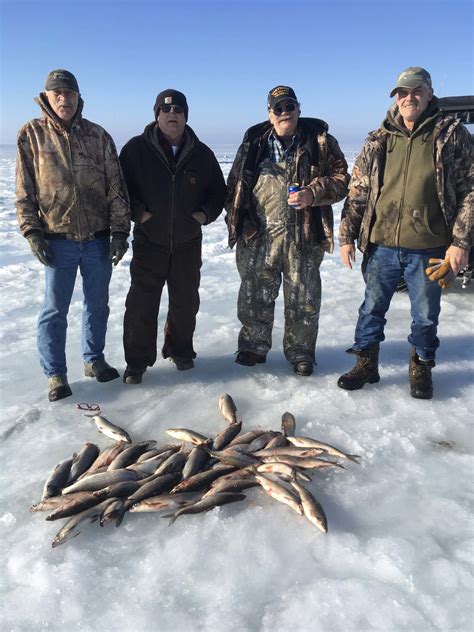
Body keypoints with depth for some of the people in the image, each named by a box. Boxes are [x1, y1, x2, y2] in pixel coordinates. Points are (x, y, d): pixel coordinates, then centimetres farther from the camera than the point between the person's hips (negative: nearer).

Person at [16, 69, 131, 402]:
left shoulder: (98, 135, 5)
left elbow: (116, 187, 3)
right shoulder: (32, 134, 1)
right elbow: (24, 190, 2)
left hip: (98, 239, 2)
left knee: (98, 304, 13)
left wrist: (120, 231, -3)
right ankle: (56, 374, 16)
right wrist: (32, 232, -7)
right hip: (58, 240, -2)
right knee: (55, 310, 3)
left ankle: (94, 359, 30)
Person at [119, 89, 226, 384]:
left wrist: (206, 213, -3)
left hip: (188, 242, 3)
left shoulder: (201, 153, 4)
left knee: (186, 301, 12)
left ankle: (180, 349, 31)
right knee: (142, 303, -2)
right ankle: (137, 361, 10)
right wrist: (136, 212, -13)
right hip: (148, 241, -2)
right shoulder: (137, 148, -5)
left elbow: (219, 189, 13)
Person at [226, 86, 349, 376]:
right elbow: (236, 183, 14)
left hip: (304, 236, -1)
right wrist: (236, 221, 6)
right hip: (259, 235, 2)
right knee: (255, 295, 9)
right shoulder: (254, 143, 10)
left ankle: (300, 352, 22)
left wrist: (313, 193, -17)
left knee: (303, 299, 7)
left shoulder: (320, 141, 2)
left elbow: (340, 178, 0)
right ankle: (253, 347, 26)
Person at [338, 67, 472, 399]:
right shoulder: (378, 140, 6)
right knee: (372, 309, 13)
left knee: (426, 316, 11)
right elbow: (357, 192, 8)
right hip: (381, 246, 2)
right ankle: (366, 364, 30)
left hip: (429, 249, -2)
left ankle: (421, 369, 31)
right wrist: (347, 236, 2)